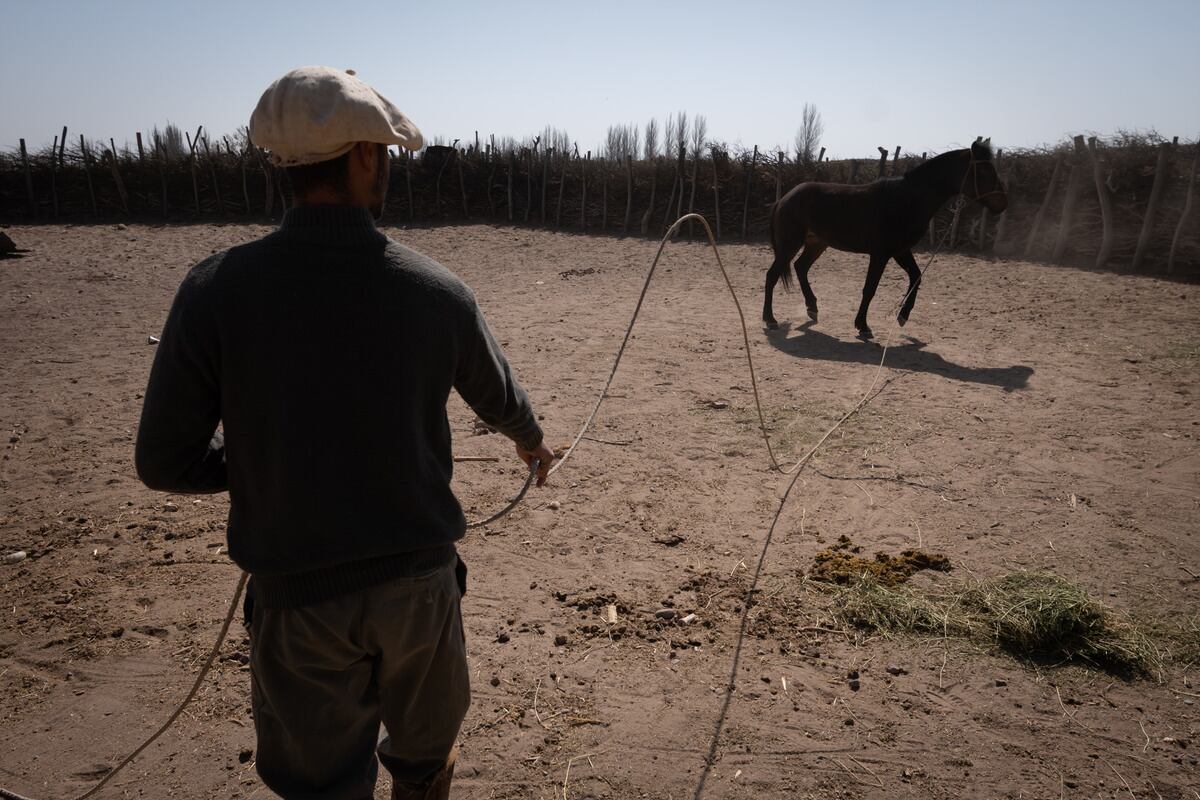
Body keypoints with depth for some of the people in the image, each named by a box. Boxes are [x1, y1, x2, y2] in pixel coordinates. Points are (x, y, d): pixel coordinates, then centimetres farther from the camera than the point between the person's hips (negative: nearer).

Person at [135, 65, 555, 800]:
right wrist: (533, 442, 31)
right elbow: (500, 396, 9)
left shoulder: (217, 289, -13)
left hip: (299, 598, 0)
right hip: (419, 582, 1)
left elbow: (166, 461, -8)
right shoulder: (436, 289, -9)